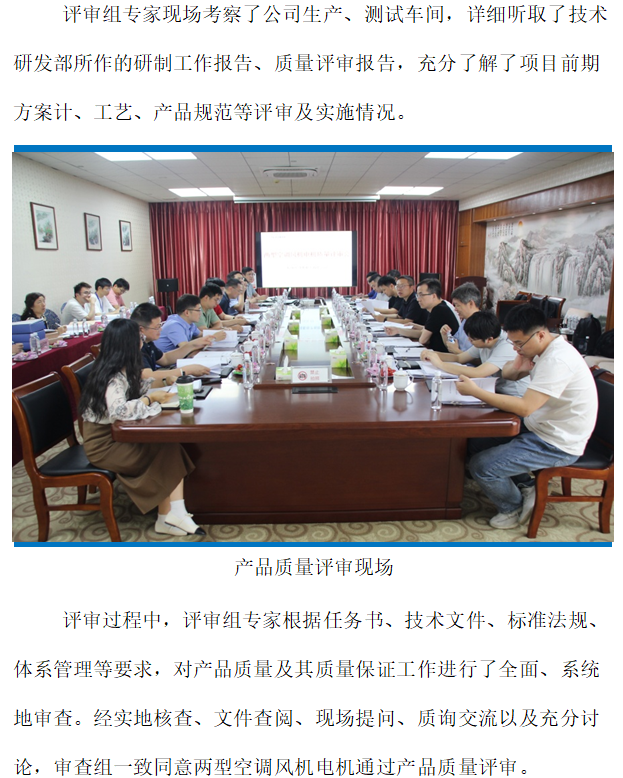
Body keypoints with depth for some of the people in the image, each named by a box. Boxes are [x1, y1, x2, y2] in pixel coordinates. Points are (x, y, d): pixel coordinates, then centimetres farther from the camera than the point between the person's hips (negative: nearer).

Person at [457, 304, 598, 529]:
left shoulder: (558, 360, -29)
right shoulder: (545, 349, 2)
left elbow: (525, 408, -33)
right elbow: (507, 374, 11)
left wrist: (475, 391, -30)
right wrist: (517, 367, -14)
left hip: (557, 445, -10)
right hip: (540, 428, 10)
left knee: (480, 466, -15)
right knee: (477, 442, 12)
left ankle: (515, 507, 13)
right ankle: (526, 486, 21)